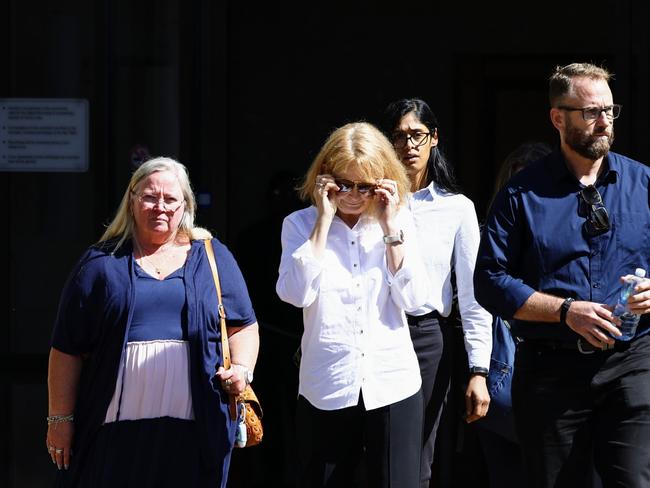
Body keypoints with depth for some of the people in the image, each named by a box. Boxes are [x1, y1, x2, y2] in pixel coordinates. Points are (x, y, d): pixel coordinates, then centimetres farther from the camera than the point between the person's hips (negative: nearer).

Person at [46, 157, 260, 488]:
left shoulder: (213, 258, 13)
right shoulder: (101, 263, 7)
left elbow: (243, 326, 14)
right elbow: (67, 349, 6)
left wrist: (242, 369, -6)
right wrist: (60, 418, 2)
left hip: (193, 432, 1)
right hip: (116, 429, -1)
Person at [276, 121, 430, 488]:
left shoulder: (400, 222, 5)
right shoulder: (301, 224, 2)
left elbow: (413, 300, -4)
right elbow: (297, 294, -14)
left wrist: (392, 229, -9)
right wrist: (325, 220, -12)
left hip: (393, 387, 1)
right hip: (325, 391, -1)